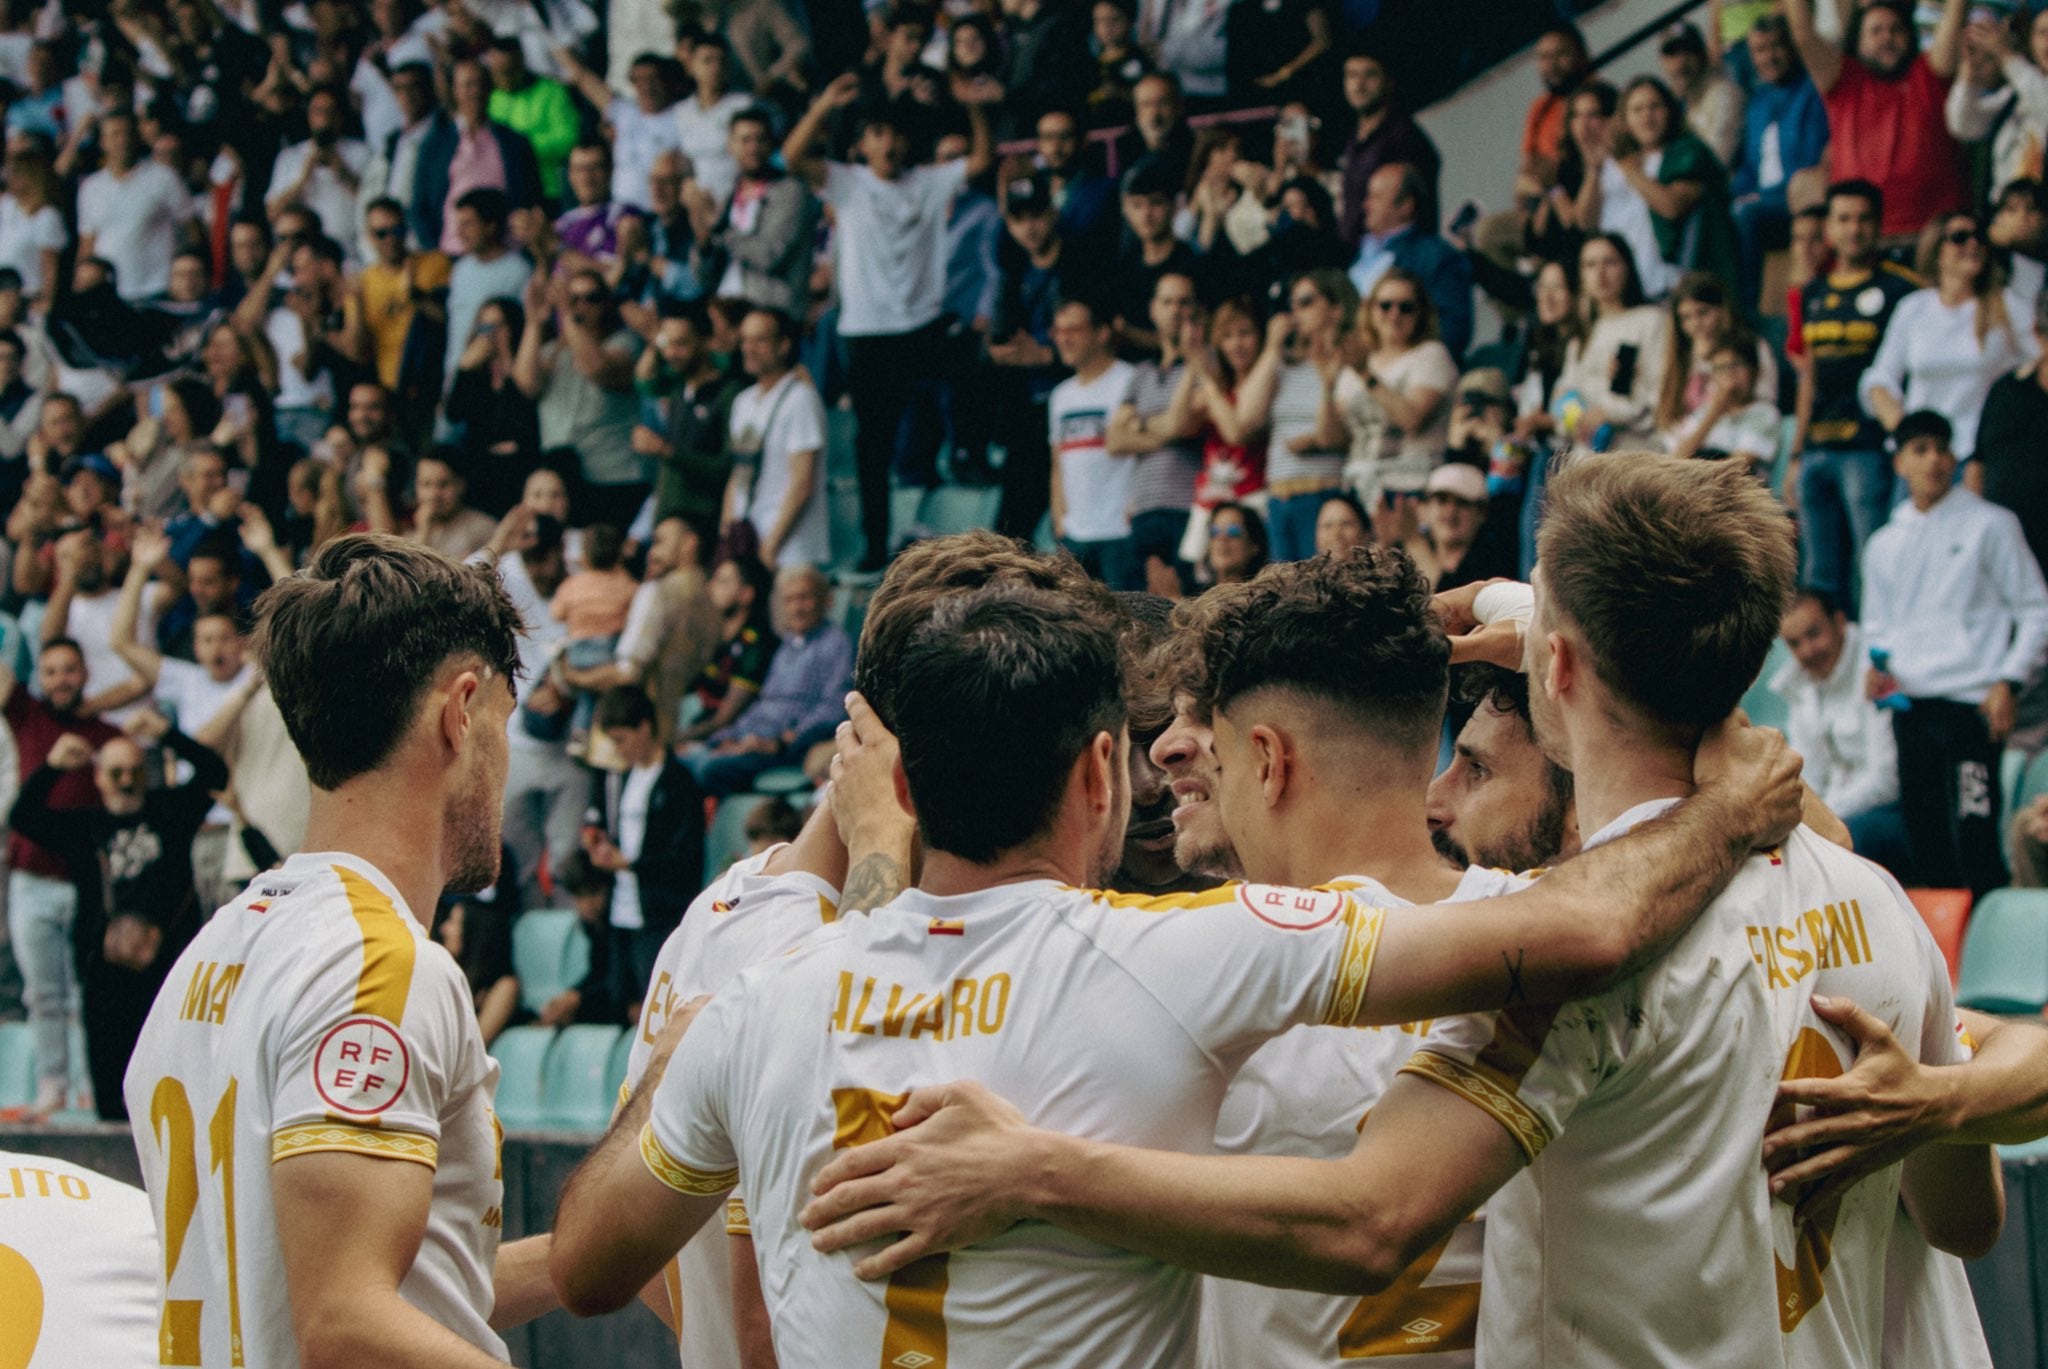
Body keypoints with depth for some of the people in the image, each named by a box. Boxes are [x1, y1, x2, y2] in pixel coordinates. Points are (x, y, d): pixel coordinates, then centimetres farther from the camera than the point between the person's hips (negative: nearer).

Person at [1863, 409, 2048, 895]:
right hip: (1909, 704, 5)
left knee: (1975, 836, -14)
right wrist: (1876, 668, 5)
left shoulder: (1989, 525, 3)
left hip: (1971, 703, -5)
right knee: (1925, 839, 5)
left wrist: (2009, 681, -9)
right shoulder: (1884, 545, 17)